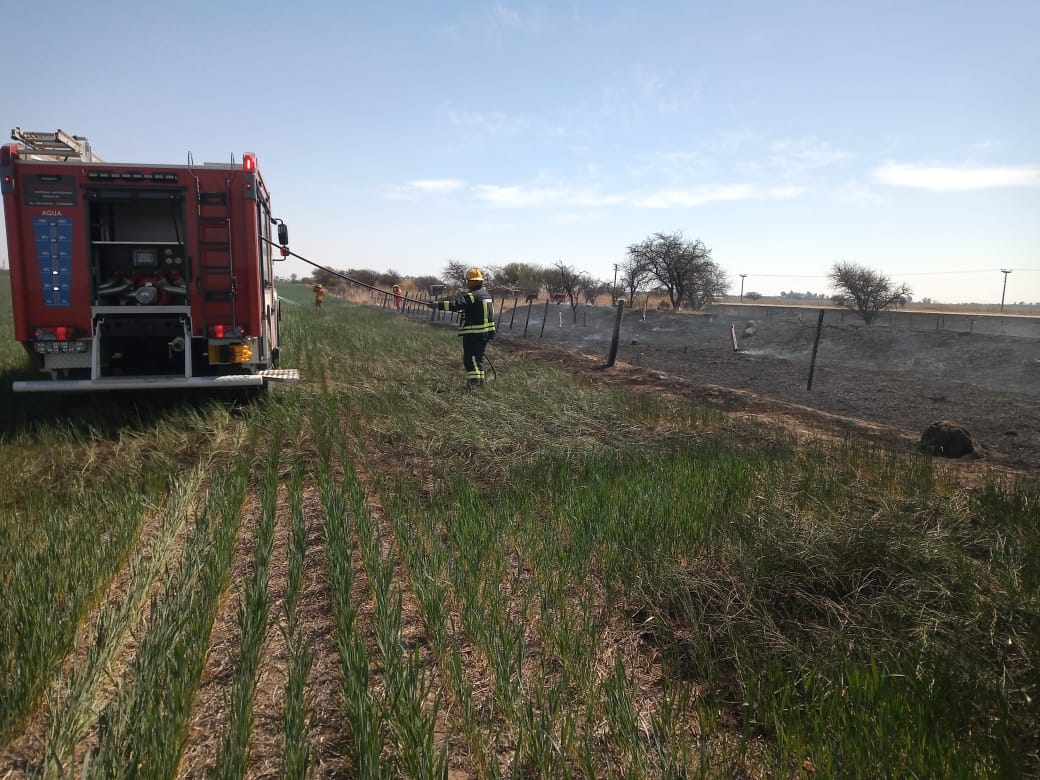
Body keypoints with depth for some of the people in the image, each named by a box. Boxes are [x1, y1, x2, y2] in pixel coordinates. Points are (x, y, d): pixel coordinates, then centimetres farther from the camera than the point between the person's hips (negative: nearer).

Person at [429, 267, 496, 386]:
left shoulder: (472, 295, -15)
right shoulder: (485, 293, 15)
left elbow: (456, 304, -25)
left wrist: (438, 304, -24)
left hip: (473, 332, -9)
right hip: (486, 331, 9)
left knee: (470, 358, -9)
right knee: (478, 357, 18)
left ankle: (475, 382, -15)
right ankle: (480, 381, 25)